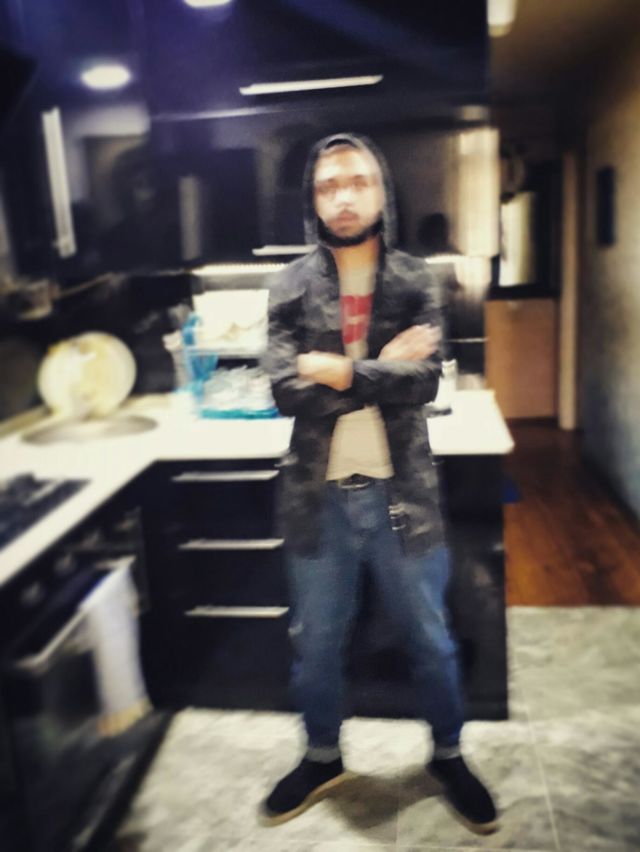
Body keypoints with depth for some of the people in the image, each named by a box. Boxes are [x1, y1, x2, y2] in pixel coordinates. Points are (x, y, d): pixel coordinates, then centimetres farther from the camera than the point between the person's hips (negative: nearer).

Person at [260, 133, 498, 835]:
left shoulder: (415, 281, -3)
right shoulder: (291, 288, -3)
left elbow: (424, 380, -16)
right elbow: (285, 390, -15)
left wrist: (339, 371, -18)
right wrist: (381, 369, -16)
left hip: (401, 494, 0)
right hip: (319, 498, 1)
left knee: (429, 638, 16)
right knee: (315, 643, 18)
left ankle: (448, 757, 41)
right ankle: (322, 757, 43)